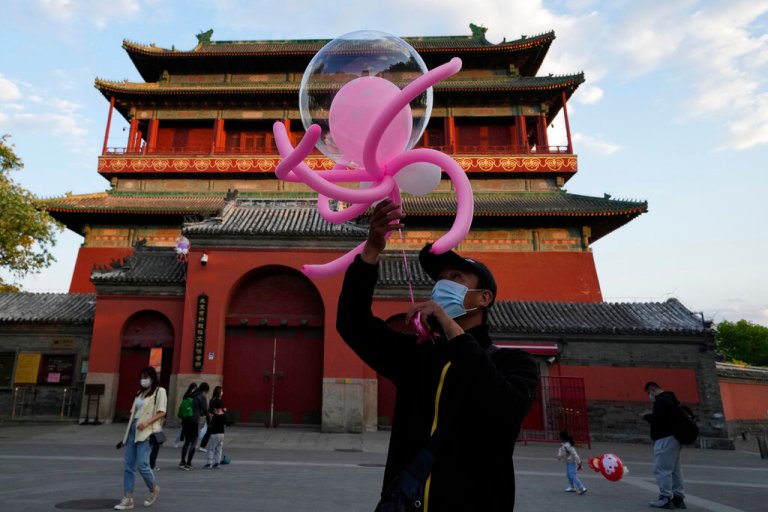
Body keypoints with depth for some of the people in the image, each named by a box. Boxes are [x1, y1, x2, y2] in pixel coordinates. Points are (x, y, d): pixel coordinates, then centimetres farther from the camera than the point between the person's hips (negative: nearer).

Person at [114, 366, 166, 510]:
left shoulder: (159, 391, -2)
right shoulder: (140, 393, 20)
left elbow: (161, 412, -10)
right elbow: (133, 413, 20)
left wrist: (147, 422, -22)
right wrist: (127, 433, 15)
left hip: (146, 431, -7)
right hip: (133, 430, 7)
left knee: (142, 464, -12)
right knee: (129, 465, 3)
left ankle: (153, 488, 13)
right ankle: (127, 499, 9)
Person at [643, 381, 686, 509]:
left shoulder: (661, 400, -15)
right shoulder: (670, 398, 18)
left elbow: (657, 419, -23)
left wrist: (646, 416, -5)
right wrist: (651, 416, 13)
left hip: (665, 439, -11)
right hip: (673, 438, 11)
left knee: (662, 469, -7)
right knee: (675, 469, 14)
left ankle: (666, 498, -6)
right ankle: (678, 497, 18)